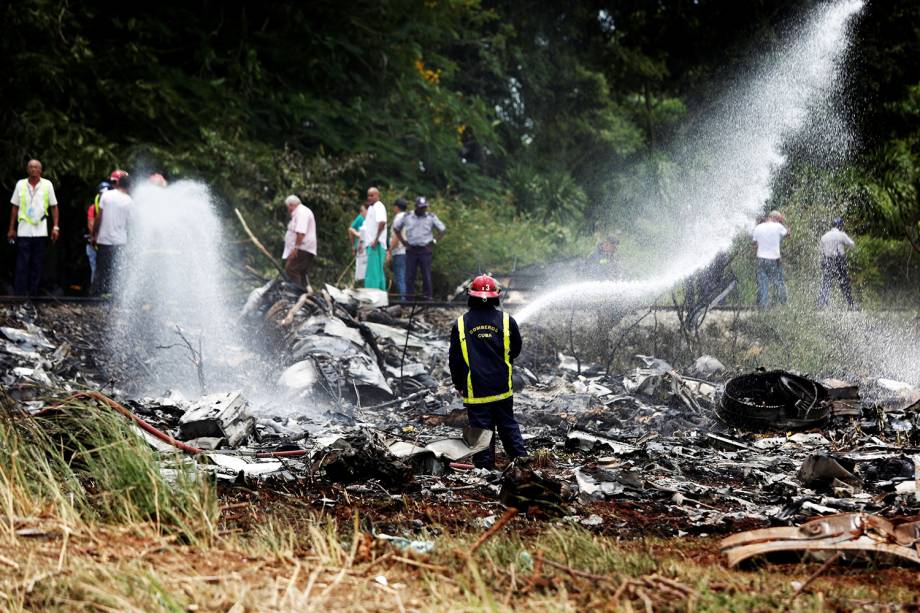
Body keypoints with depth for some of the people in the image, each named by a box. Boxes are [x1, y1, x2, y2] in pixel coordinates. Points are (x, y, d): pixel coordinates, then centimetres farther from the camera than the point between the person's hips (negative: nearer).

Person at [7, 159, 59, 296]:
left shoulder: (47, 185, 3)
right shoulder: (20, 184, 5)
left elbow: (54, 207, 7)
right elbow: (15, 207, 10)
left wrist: (55, 227, -1)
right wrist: (11, 228, 7)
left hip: (41, 232, 0)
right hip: (23, 232, 0)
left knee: (37, 266, 4)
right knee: (22, 265, -5)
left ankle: (33, 295, 10)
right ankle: (19, 296, -4)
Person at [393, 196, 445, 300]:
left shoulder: (431, 217, 2)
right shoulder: (407, 217, 5)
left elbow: (442, 229, 5)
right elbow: (396, 228, 16)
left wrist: (433, 242, 2)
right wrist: (403, 242, 10)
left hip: (425, 250, -1)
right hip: (411, 249, 2)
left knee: (426, 275, -3)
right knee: (410, 275, 1)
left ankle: (428, 296, 1)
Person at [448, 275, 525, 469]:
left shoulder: (460, 324, -6)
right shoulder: (507, 321, -5)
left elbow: (454, 359, 0)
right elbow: (516, 350, 11)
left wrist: (458, 384, 14)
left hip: (475, 390, -2)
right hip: (502, 388, 2)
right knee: (508, 426, 15)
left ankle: (485, 467, 6)